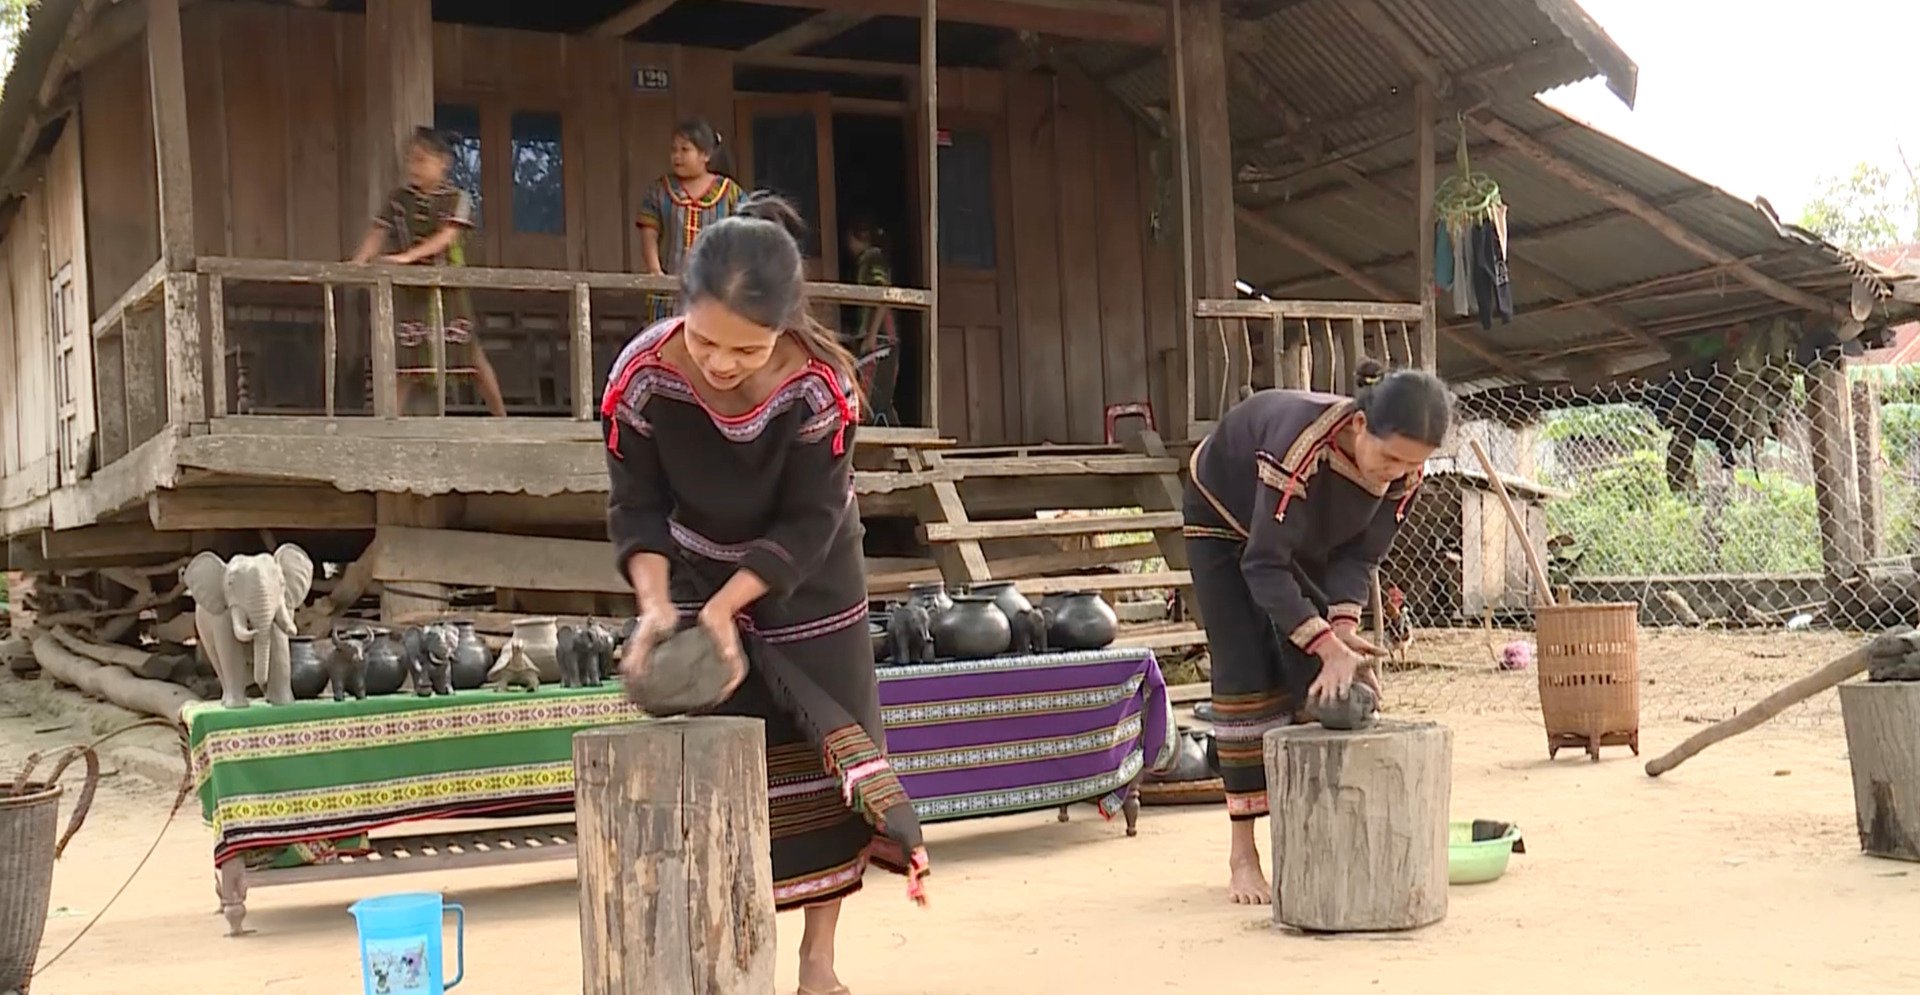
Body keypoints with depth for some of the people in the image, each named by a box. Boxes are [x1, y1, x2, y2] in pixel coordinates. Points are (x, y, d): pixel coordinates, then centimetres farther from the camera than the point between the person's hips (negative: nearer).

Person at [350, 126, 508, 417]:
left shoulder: (457, 199, -2)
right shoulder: (398, 198, 7)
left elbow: (445, 237, -16)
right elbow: (378, 233, 1)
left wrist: (407, 256, -28)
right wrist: (357, 263, -16)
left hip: (447, 286, -2)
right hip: (409, 288, 2)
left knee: (471, 353, 1)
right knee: (406, 361, -3)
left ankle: (500, 416, 10)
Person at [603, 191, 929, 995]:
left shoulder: (820, 384, -33)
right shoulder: (642, 374, -29)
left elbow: (808, 523, -26)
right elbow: (637, 506, -18)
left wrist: (724, 609, -34)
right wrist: (657, 604, -33)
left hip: (808, 580, -1)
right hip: (697, 573, 1)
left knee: (820, 751, 1)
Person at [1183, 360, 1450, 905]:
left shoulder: (1403, 472, -25)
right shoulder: (1303, 442, -44)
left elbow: (1358, 557, -18)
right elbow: (1264, 564, -42)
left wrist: (1342, 629, -35)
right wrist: (1330, 644, -47)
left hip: (1307, 535, 5)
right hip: (1225, 519, -5)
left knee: (1314, 680, -5)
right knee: (1246, 677, -11)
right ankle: (1243, 854, -6)